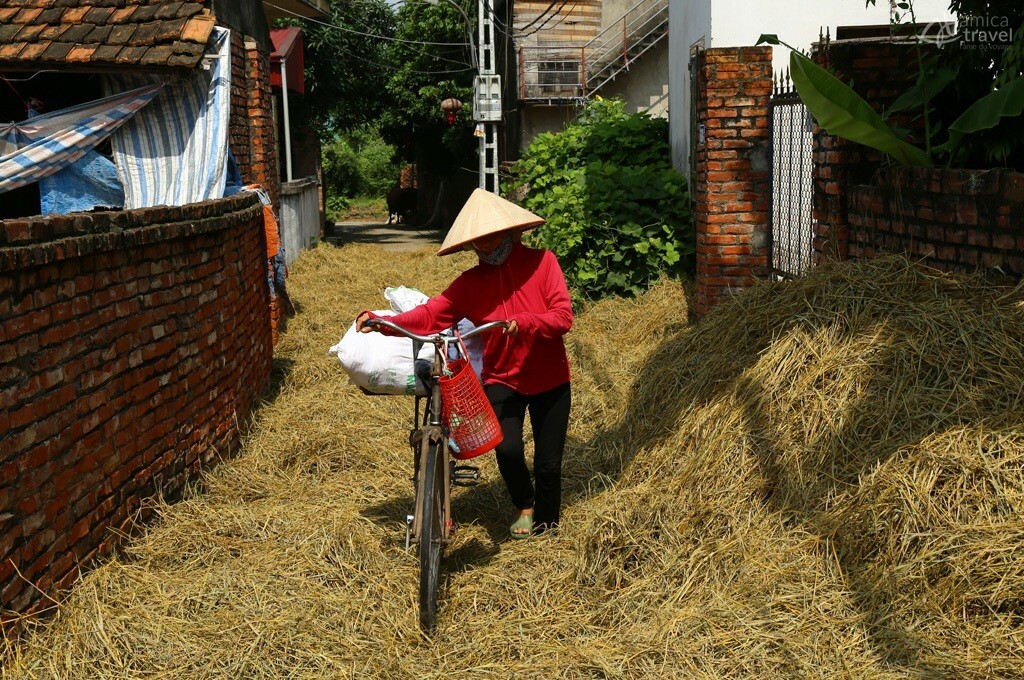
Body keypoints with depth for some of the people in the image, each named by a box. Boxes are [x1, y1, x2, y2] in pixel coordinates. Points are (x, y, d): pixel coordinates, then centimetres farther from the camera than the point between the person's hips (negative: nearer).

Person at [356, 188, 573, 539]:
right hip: (502, 379, 1)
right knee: (507, 449, -21)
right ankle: (524, 506, 11)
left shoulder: (542, 262, -9)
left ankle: (546, 526, 32)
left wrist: (521, 323, -33)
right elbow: (431, 314, -14)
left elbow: (562, 316, -17)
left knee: (548, 464, 4)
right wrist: (381, 322, -27)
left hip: (550, 381, 0)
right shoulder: (472, 282, -4)